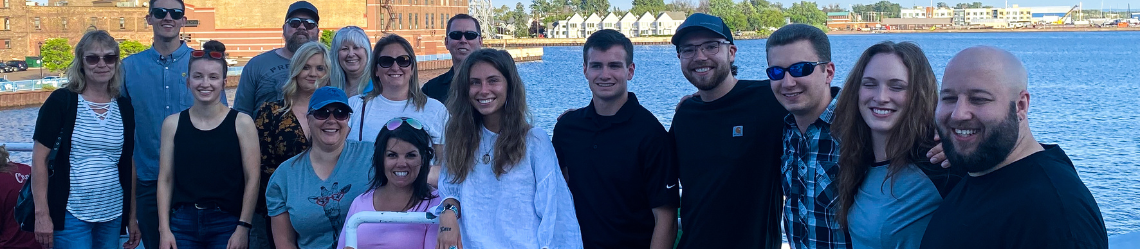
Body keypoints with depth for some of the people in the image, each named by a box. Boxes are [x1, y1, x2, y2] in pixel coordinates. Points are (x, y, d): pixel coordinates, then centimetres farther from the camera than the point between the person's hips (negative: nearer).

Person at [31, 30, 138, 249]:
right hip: (71, 215, -4)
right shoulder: (61, 101, -6)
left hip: (113, 215, 4)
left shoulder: (124, 107, 6)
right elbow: (39, 157, -7)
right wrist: (41, 214, -12)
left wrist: (132, 216, 8)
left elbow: (129, 163, 10)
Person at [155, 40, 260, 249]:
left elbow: (252, 179, -4)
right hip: (183, 223, 2)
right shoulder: (173, 124, 4)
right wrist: (164, 229, -2)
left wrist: (243, 227, -9)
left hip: (226, 224, -2)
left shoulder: (241, 123, -3)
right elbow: (165, 180, 4)